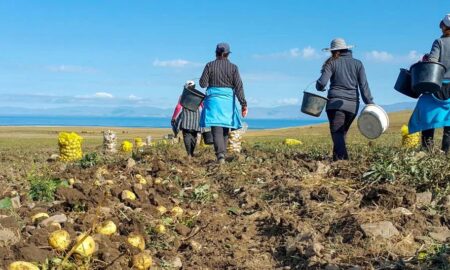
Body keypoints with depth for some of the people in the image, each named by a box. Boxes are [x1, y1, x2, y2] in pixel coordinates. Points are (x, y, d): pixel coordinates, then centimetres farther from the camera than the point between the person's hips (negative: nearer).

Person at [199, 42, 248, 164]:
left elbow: (203, 83, -1)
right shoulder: (233, 67, 1)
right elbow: (238, 86, -4)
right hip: (228, 100, 1)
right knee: (225, 128, 15)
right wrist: (243, 104, -4)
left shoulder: (210, 65, 1)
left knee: (216, 128, -6)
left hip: (213, 99, -1)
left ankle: (220, 155, -23)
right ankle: (222, 153, 22)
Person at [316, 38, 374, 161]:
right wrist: (370, 104, 3)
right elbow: (364, 86, 3)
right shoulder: (357, 64, 11)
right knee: (342, 132, 18)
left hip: (336, 103, -4)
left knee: (337, 132, -8)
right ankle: (337, 156, 20)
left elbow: (322, 82, -8)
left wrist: (319, 87, 15)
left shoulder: (332, 63, 2)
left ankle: (341, 157, -25)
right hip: (353, 104, 4)